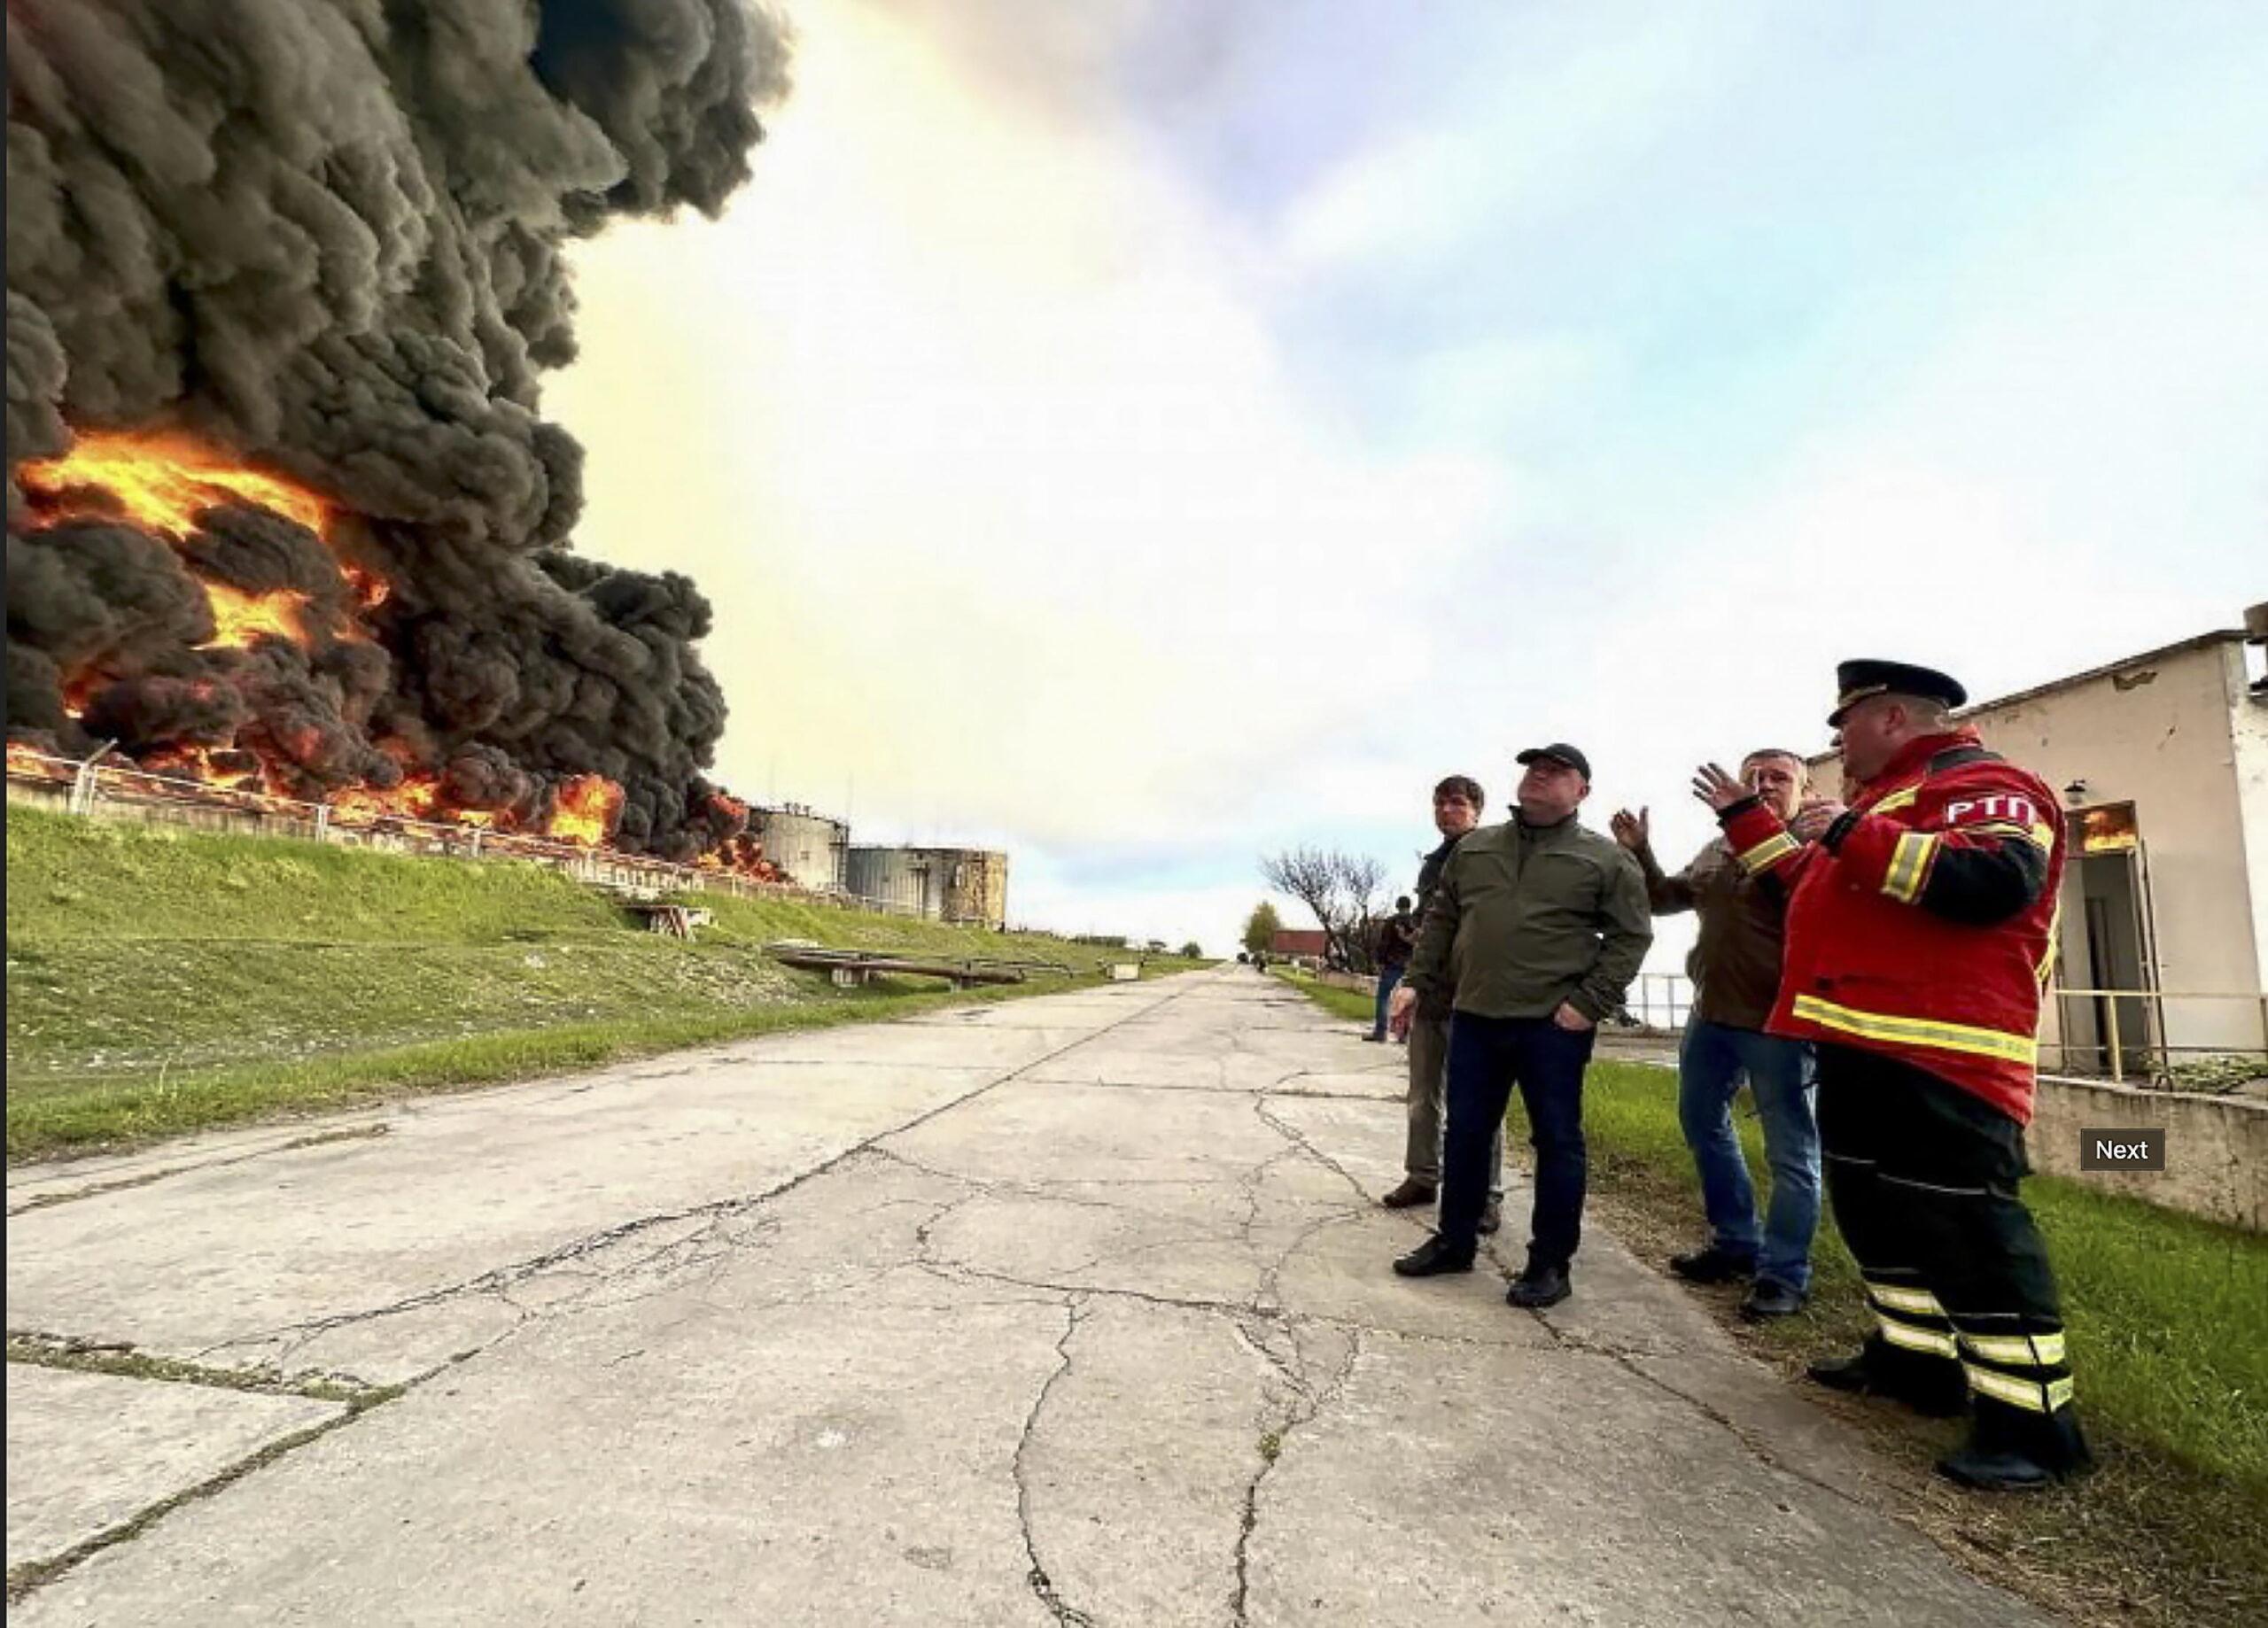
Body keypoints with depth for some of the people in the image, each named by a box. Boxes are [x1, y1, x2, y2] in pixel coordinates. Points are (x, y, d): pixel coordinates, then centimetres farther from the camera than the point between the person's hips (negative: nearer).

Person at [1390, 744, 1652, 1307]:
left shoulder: (1606, 858, 1)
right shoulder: (1474, 848, 13)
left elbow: (1630, 935, -3)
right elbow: (1441, 921, 16)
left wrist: (1589, 1002, -12)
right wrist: (1417, 982, 7)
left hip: (1553, 1025, -4)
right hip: (1474, 1017, 4)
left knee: (1556, 1140, 5)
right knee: (1465, 1134, 11)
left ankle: (1551, 1263, 18)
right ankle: (1455, 1241, 26)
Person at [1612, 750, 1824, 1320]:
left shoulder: (1817, 845, -8)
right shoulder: (1717, 849, 13)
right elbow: (1665, 898, 21)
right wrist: (1640, 852, 6)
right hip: (1711, 1015, 8)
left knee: (1790, 1151, 4)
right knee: (1702, 1123, 19)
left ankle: (1784, 1272, 16)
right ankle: (1736, 1242, 34)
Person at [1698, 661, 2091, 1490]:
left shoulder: (1984, 785, -8)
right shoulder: (1889, 796, 23)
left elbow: (1997, 881, -28)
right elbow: (1811, 883, 32)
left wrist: (1856, 837, -25)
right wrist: (1744, 815, 32)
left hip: (1936, 1057, -11)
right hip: (1862, 1047, 11)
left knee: (1963, 1228, -7)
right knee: (1874, 1211, 18)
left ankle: (2031, 1421, 4)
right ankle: (1916, 1357, 32)